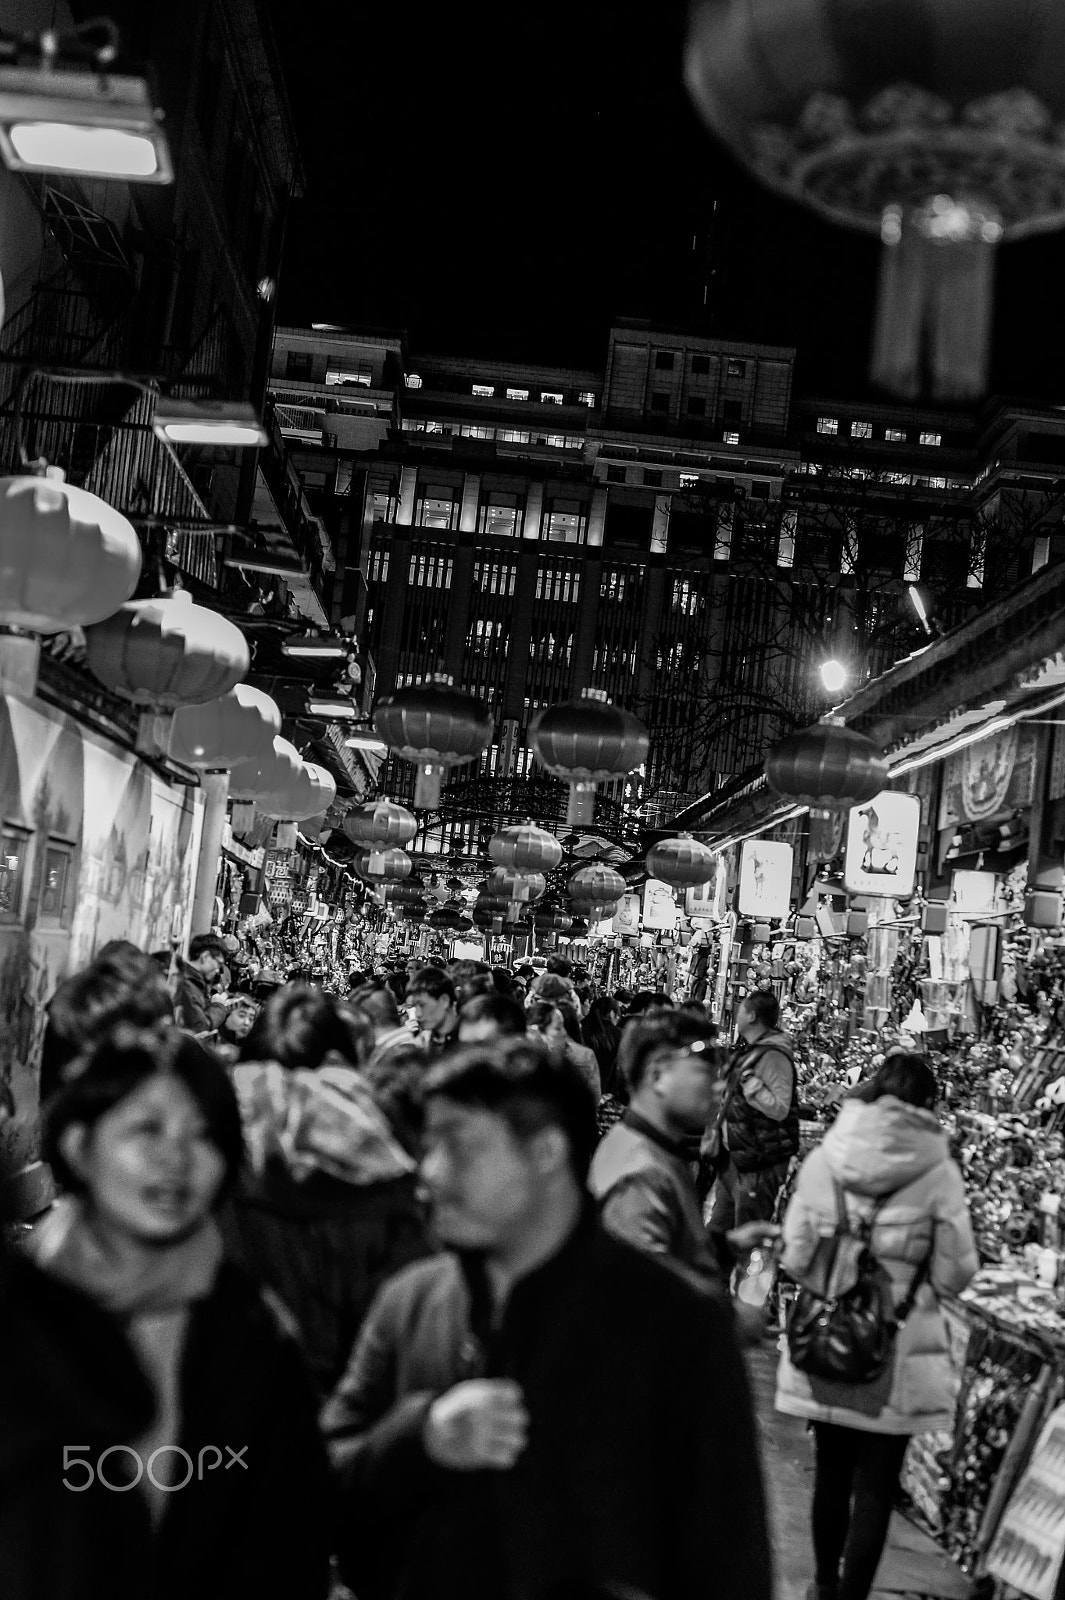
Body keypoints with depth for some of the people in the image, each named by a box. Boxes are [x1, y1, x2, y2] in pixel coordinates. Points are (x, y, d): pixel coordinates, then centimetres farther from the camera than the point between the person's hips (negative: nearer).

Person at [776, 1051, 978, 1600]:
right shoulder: (938, 1173, -11)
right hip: (897, 1355, -3)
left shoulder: (822, 1161, -6)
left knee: (831, 1473, 20)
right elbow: (952, 1276, -8)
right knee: (875, 1487, 9)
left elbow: (795, 1261, -3)